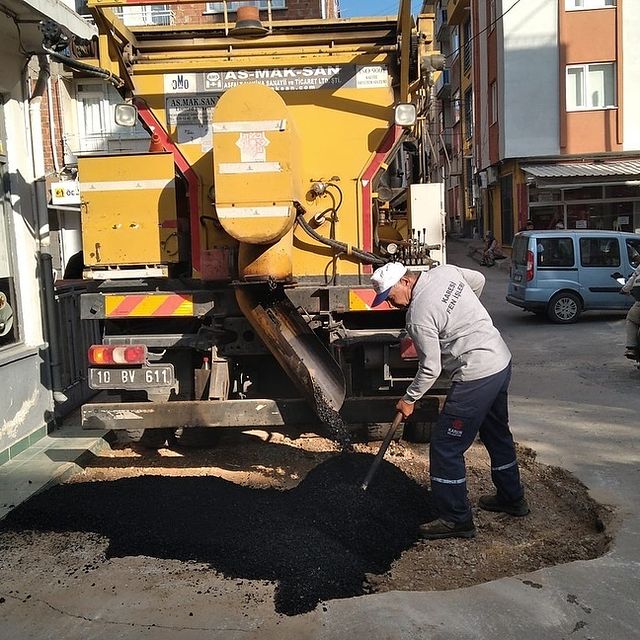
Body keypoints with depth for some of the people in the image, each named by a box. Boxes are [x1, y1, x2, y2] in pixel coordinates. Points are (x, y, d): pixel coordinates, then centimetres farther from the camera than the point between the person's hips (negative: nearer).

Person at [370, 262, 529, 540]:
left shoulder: (419, 316, -20)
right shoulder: (445, 271, 2)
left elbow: (430, 369, -15)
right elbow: (478, 280, 21)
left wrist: (409, 399, -1)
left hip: (476, 377, -10)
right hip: (502, 361, 10)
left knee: (445, 447, -1)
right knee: (497, 434, 26)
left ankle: (456, 519, 8)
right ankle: (511, 498, 42)